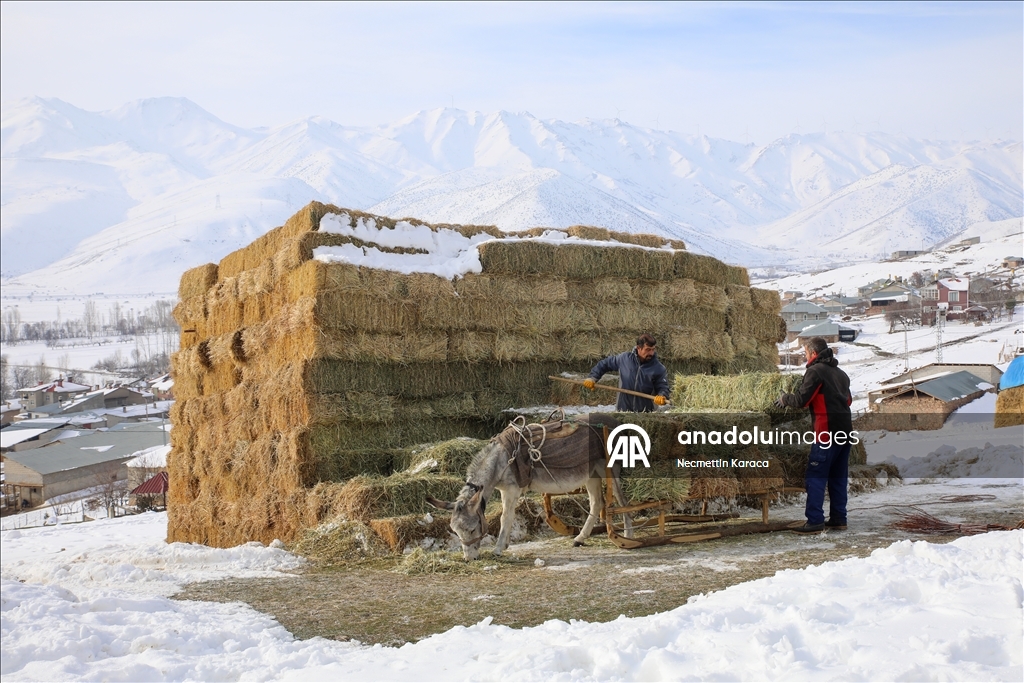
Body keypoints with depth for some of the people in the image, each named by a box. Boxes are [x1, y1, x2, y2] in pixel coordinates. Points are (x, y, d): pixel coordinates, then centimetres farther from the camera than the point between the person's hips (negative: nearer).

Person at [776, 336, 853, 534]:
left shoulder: (815, 371, -7)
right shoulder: (840, 373, 18)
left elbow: (802, 400, -11)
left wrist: (784, 399, 6)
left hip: (827, 433, -8)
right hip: (845, 432, 8)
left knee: (815, 477, -7)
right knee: (838, 477, 14)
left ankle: (815, 521, -11)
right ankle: (839, 518, 16)